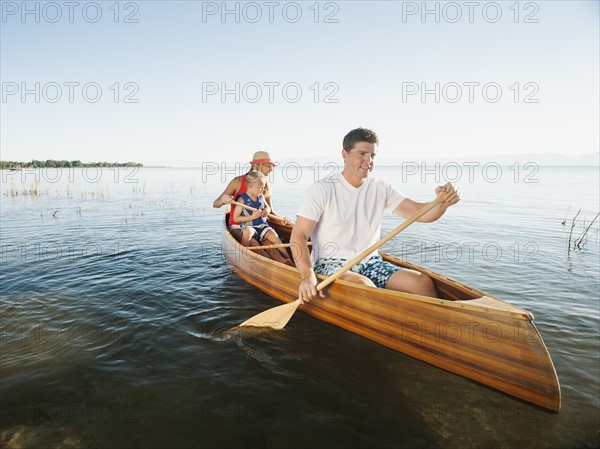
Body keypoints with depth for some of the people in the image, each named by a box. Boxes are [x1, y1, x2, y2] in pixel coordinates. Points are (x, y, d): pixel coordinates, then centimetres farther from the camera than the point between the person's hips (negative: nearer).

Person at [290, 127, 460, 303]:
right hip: (331, 265, -4)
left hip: (370, 263, 4)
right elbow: (298, 236, -13)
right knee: (364, 285, -34)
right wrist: (307, 276, -29)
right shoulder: (322, 190, -8)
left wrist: (442, 202, -26)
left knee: (423, 282, -17)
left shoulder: (381, 189, 6)